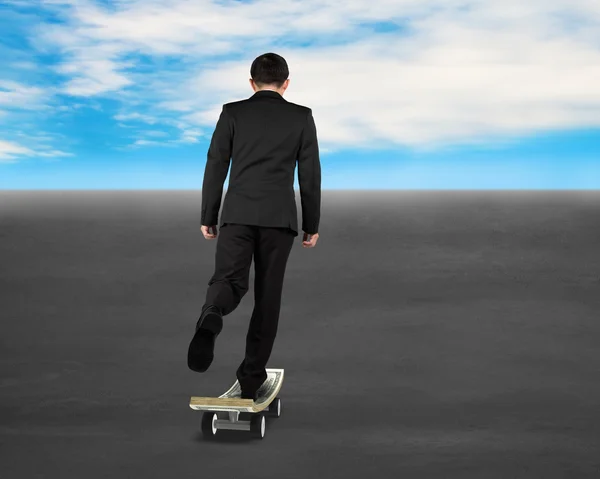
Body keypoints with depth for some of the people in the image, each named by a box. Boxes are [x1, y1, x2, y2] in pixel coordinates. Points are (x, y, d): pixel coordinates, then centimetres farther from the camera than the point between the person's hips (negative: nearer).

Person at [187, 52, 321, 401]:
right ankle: (252, 377, 10)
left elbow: (215, 169, 4)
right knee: (268, 296, 8)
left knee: (229, 283, -1)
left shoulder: (232, 112, 7)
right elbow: (310, 176, 4)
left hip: (238, 213, 0)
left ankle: (210, 320, -37)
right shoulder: (302, 117, 6)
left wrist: (207, 217, 11)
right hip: (280, 217, 0)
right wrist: (312, 225, 11)